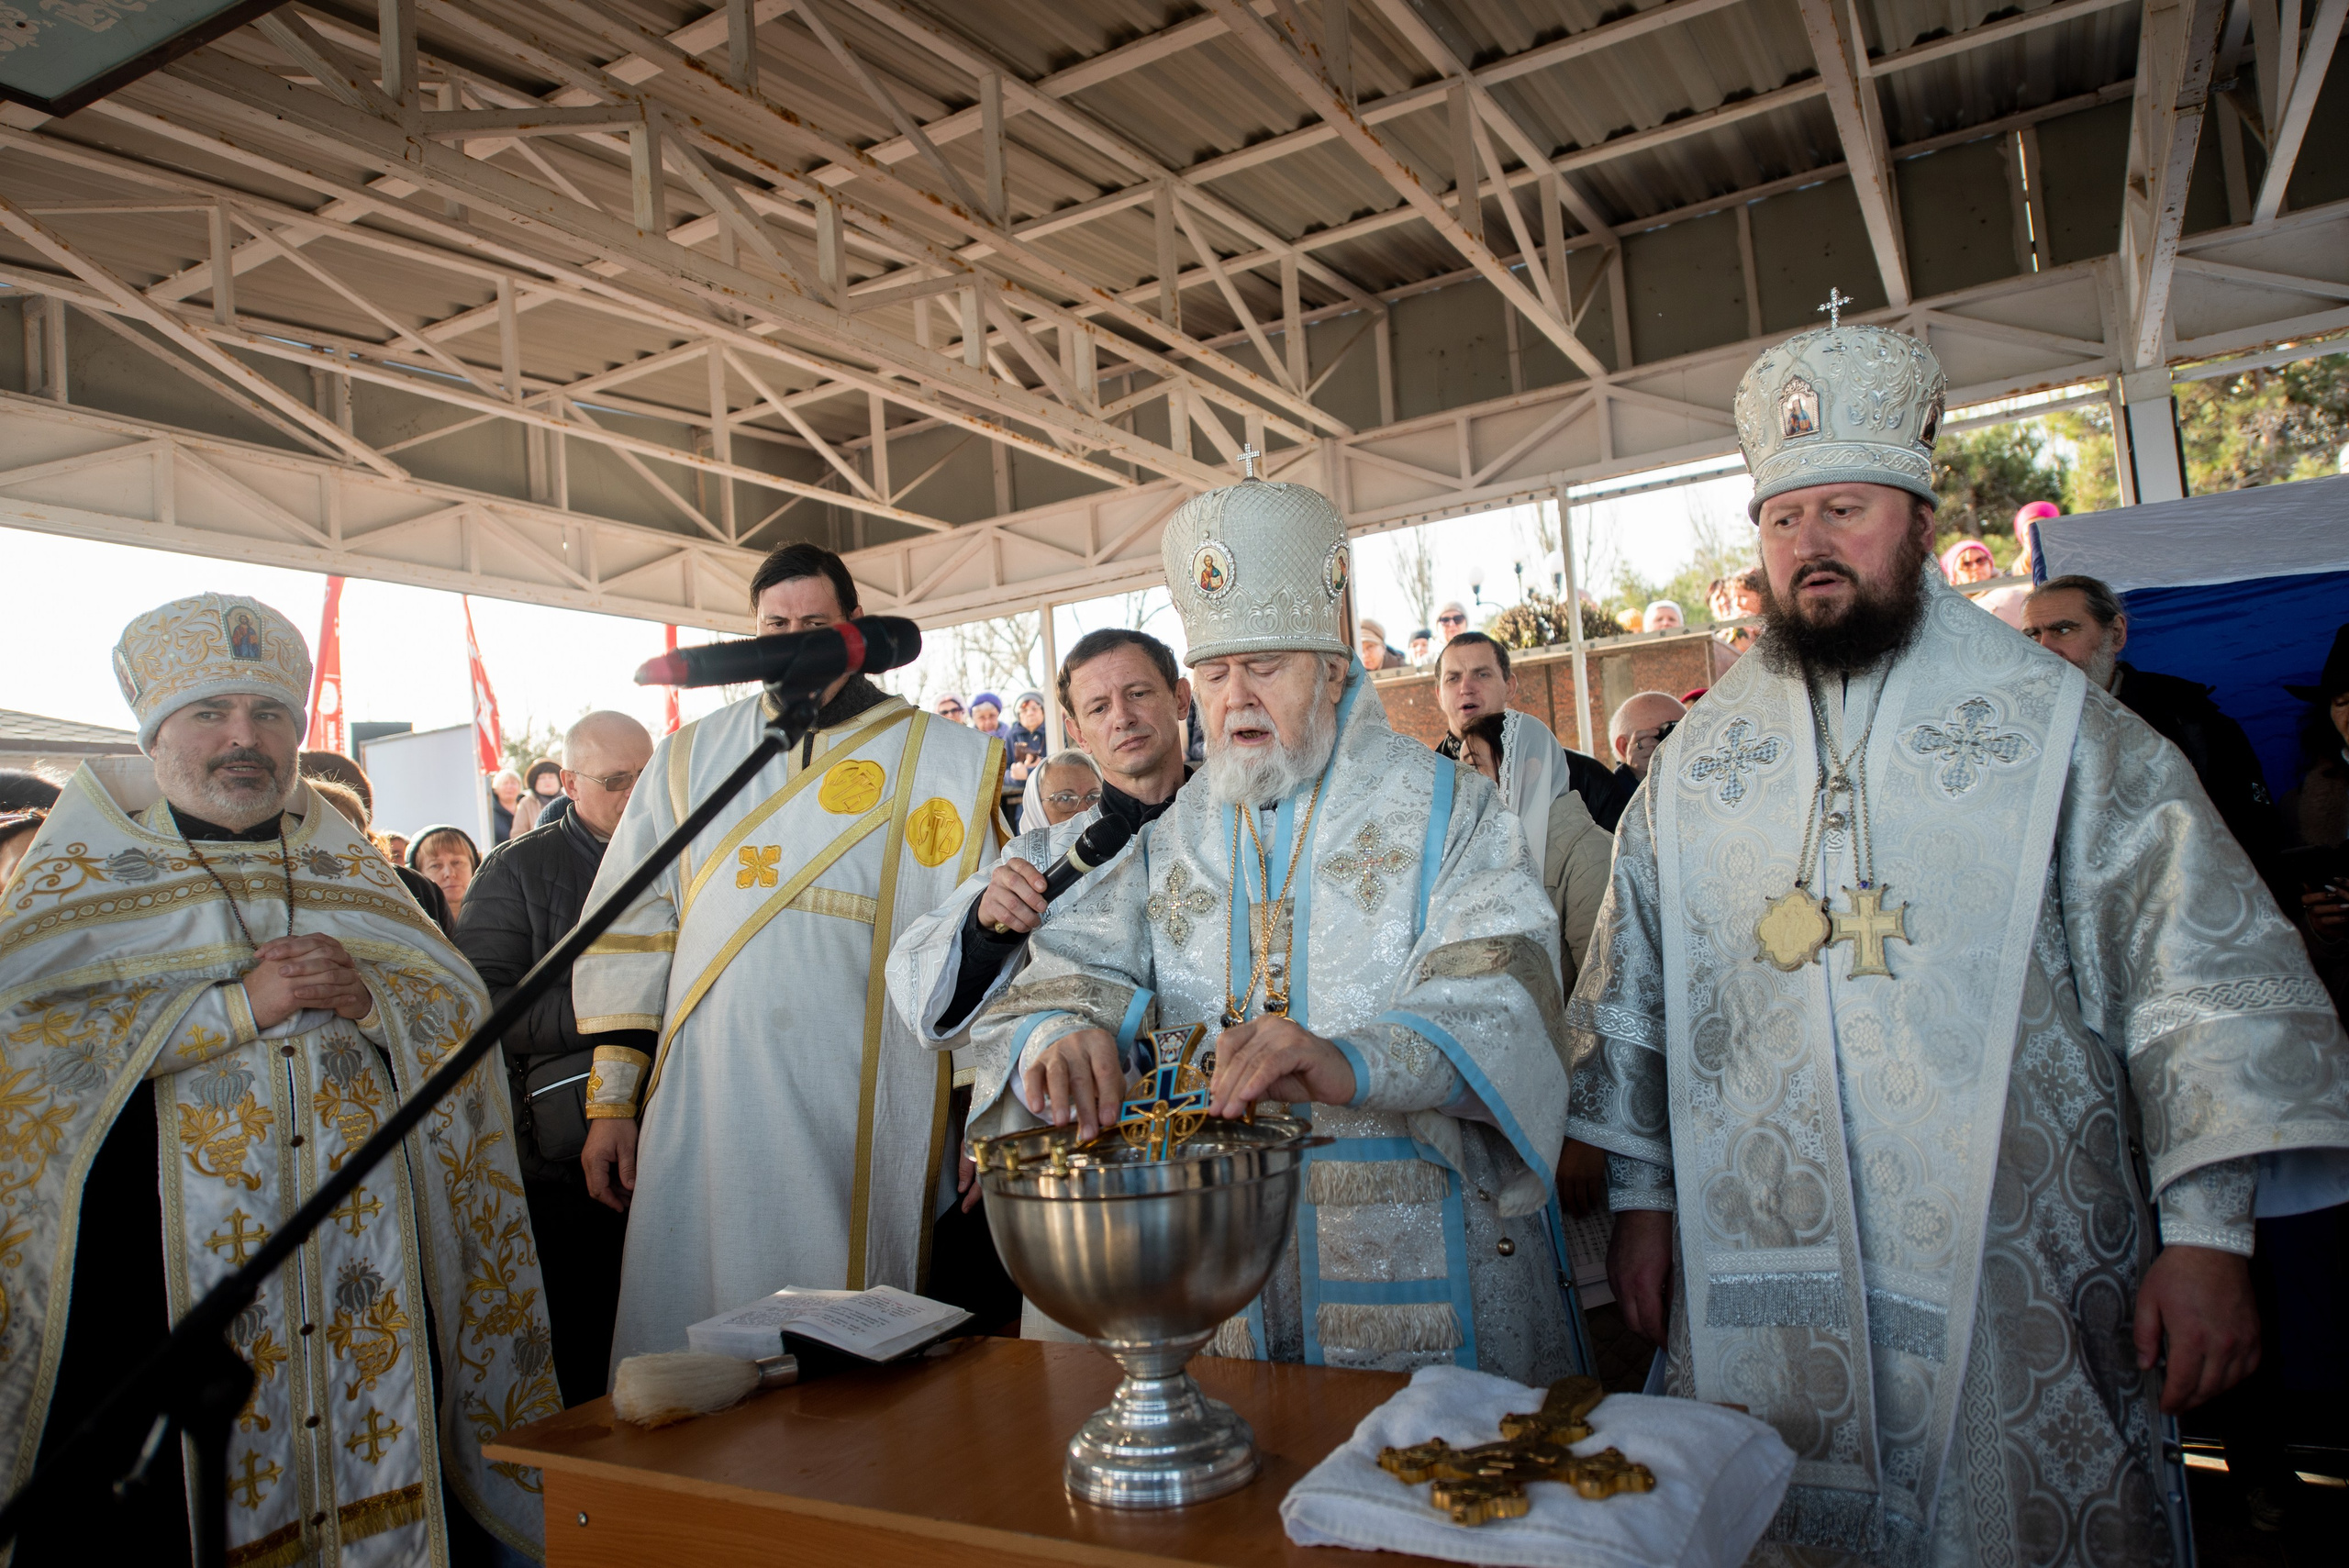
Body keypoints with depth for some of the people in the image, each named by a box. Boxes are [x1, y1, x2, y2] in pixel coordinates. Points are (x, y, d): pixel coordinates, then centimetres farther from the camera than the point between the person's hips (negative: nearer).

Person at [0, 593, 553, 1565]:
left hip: (365, 1232, 3)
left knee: (378, 1475, 6)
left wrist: (366, 997, -11)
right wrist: (239, 1005, -17)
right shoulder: (84, 871, 5)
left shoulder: (350, 867, 13)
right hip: (170, 1248, -2)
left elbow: (460, 1010, 9)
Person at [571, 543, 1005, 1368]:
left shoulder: (943, 762, 3)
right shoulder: (686, 761, 12)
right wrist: (612, 1101, 8)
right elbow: (630, 933, 12)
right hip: (706, 1115, 2)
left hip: (865, 1122, -2)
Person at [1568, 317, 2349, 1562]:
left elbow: (2198, 971, -3)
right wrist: (1641, 1196, 10)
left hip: (2007, 1286, -2)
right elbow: (1632, 988, 11)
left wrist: (2207, 1231, -9)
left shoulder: (2055, 723, 0)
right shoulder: (1699, 756, 8)